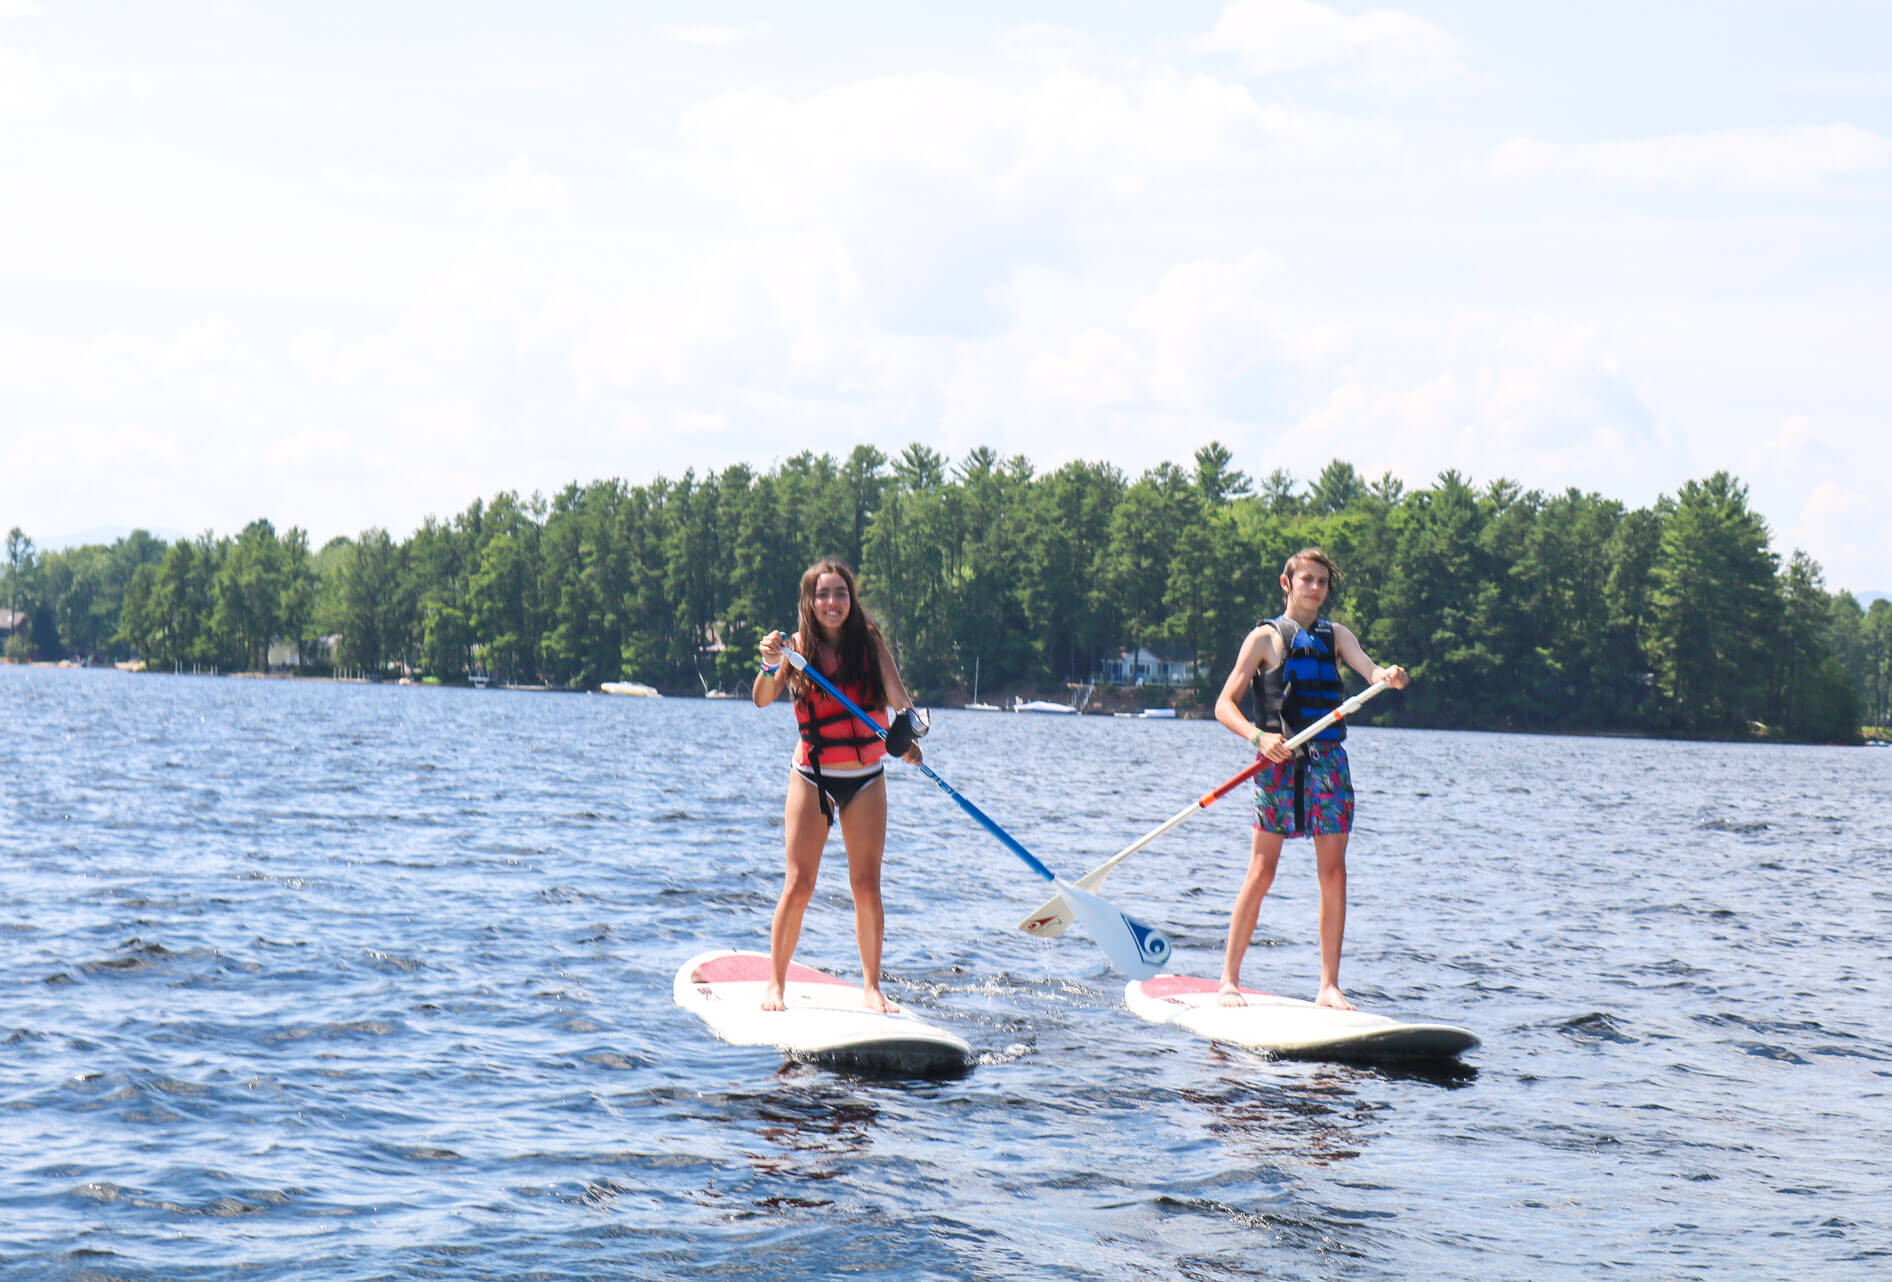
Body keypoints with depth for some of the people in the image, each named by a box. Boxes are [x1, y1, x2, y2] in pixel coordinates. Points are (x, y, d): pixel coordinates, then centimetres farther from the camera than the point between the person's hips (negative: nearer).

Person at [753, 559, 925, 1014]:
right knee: (798, 885, -5)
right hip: (812, 778, -2)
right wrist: (770, 665, -39)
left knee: (866, 885, 3)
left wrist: (908, 729, -33)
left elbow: (896, 692, -12)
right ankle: (775, 983, 5)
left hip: (866, 779, 2)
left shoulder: (869, 640, -3)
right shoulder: (799, 645, -7)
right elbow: (763, 700, -18)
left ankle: (871, 986, 12)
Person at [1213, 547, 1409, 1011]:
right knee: (1261, 873, -5)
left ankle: (1329, 986, 6)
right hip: (1279, 759, -4)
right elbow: (1225, 704, -2)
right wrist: (1258, 736, -20)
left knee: (1333, 873, 0)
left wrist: (1388, 676, -28)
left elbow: (1368, 668, -4)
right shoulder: (1266, 637, 3)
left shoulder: (1337, 635, 15)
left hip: (1328, 759, 4)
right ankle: (1229, 980, 2)